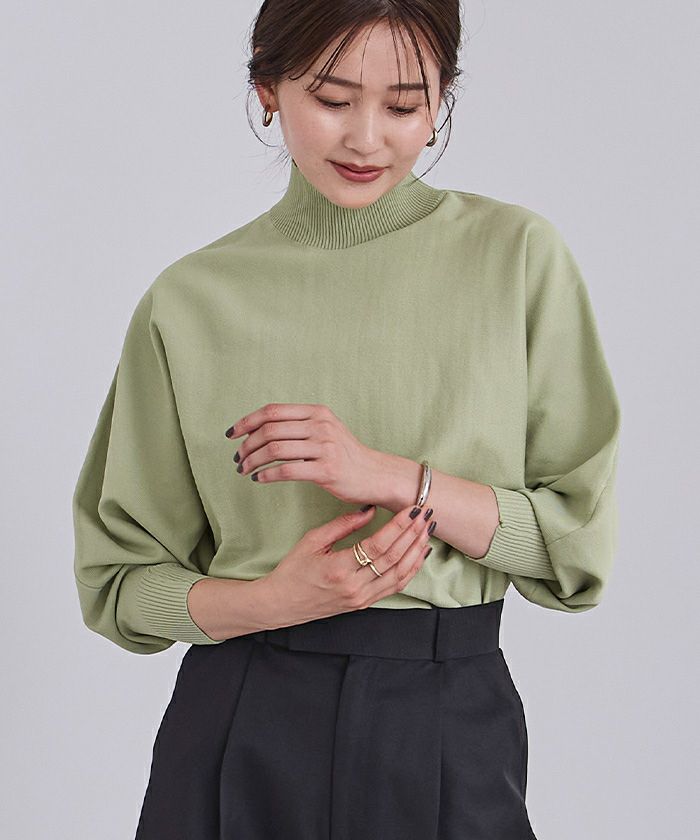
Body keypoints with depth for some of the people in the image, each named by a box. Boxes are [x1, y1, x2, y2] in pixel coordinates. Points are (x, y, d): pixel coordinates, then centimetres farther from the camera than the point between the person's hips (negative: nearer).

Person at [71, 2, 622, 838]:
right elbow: (119, 583, 3)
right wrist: (272, 600, -16)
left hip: (452, 740, 0)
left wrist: (392, 476, -17)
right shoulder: (188, 301, -3)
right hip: (244, 741, 0)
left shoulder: (516, 253, -3)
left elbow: (582, 546, -4)